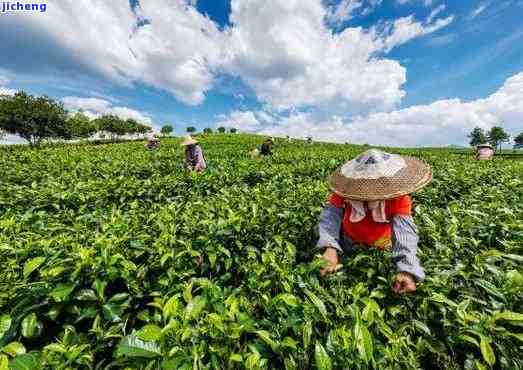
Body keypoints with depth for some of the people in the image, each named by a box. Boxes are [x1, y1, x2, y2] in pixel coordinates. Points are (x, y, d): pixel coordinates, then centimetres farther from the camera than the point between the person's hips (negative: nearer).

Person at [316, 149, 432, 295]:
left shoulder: (399, 198, -33)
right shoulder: (345, 190, -35)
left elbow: (405, 232, -44)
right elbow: (330, 215, -45)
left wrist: (406, 270, -61)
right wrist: (329, 247, -63)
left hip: (380, 239, 1)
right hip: (349, 239, 0)